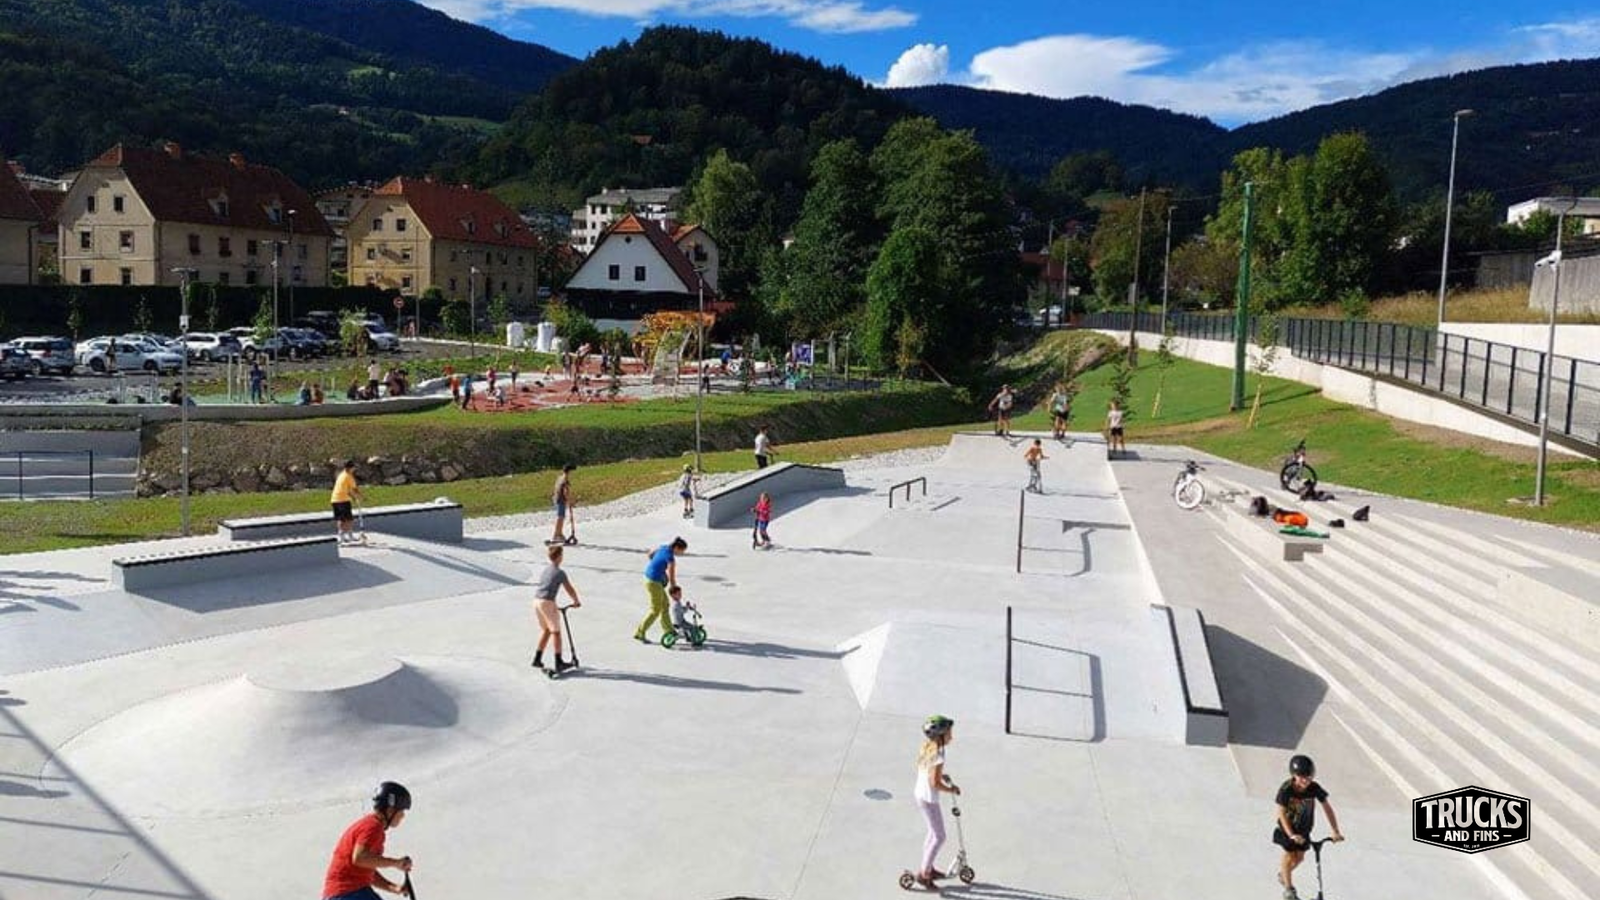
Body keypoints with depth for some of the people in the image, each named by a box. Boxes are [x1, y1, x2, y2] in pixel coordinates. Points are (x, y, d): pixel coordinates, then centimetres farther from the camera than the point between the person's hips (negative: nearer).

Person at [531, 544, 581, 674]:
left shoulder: (545, 570, 17)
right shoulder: (560, 572, -6)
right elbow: (570, 590, -3)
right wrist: (576, 601, 14)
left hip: (536, 600, 7)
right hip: (547, 602, -7)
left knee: (546, 629, 21)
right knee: (555, 631, 2)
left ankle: (537, 659, 22)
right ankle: (559, 663, 4)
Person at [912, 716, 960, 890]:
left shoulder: (927, 747, 1)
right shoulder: (938, 755, -26)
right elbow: (935, 783, -26)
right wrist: (952, 789, -12)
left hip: (919, 793, 9)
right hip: (928, 799, -9)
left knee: (934, 832, 24)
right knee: (939, 837, 6)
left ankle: (928, 868, 37)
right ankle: (923, 874, 15)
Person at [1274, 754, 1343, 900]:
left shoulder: (1314, 788, -20)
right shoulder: (1286, 789, -29)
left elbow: (1327, 808, -13)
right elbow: (1281, 813, -25)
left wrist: (1336, 832, -16)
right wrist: (1291, 835, -32)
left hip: (1304, 829, 4)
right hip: (1288, 829, -4)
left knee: (1299, 857, 12)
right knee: (1290, 856, 1)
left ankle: (1282, 874, 41)